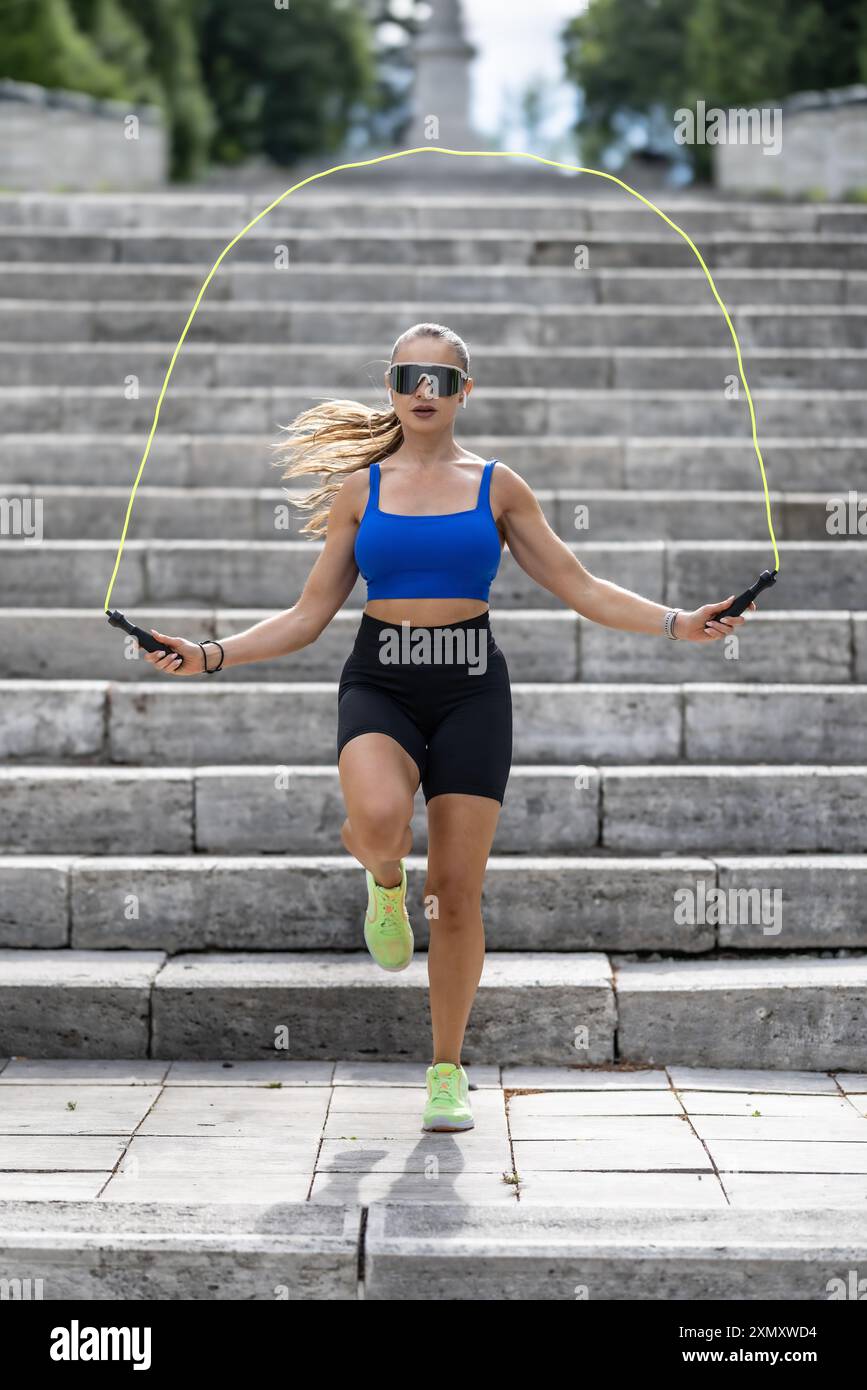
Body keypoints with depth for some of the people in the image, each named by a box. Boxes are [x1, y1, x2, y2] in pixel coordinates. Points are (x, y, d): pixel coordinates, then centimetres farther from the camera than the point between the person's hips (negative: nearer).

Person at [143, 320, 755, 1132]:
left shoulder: (497, 487, 7)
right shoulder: (359, 489, 8)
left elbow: (581, 588, 8)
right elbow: (308, 616, 10)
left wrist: (676, 623, -5)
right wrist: (213, 656, -2)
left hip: (470, 692, 0)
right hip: (380, 685, 0)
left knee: (458, 892, -1)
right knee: (378, 820, -32)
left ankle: (447, 1071, 16)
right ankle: (384, 880, 7)